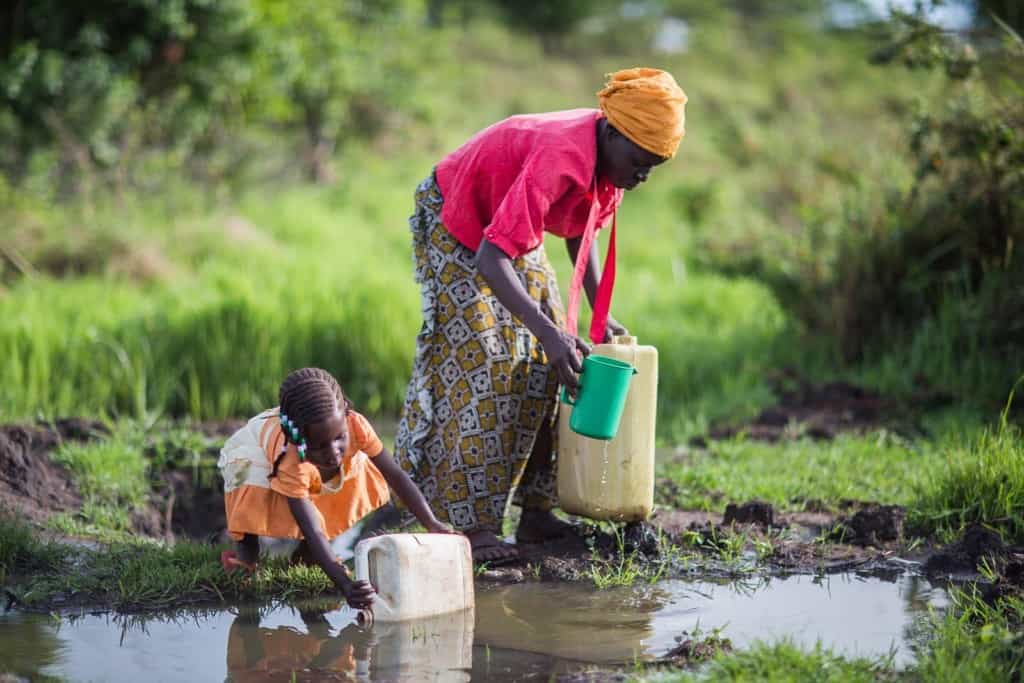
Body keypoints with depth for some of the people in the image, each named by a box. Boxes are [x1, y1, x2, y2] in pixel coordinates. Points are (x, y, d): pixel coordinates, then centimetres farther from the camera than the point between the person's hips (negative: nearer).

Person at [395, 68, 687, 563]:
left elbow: (580, 230, 7)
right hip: (454, 227, -9)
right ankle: (469, 525, -15)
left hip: (511, 232, 9)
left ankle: (535, 512, 6)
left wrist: (600, 315, 2)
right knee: (478, 368, -16)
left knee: (545, 369, 3)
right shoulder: (559, 160, -39)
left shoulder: (611, 158, -13)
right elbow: (491, 260, -45)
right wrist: (548, 333, -50)